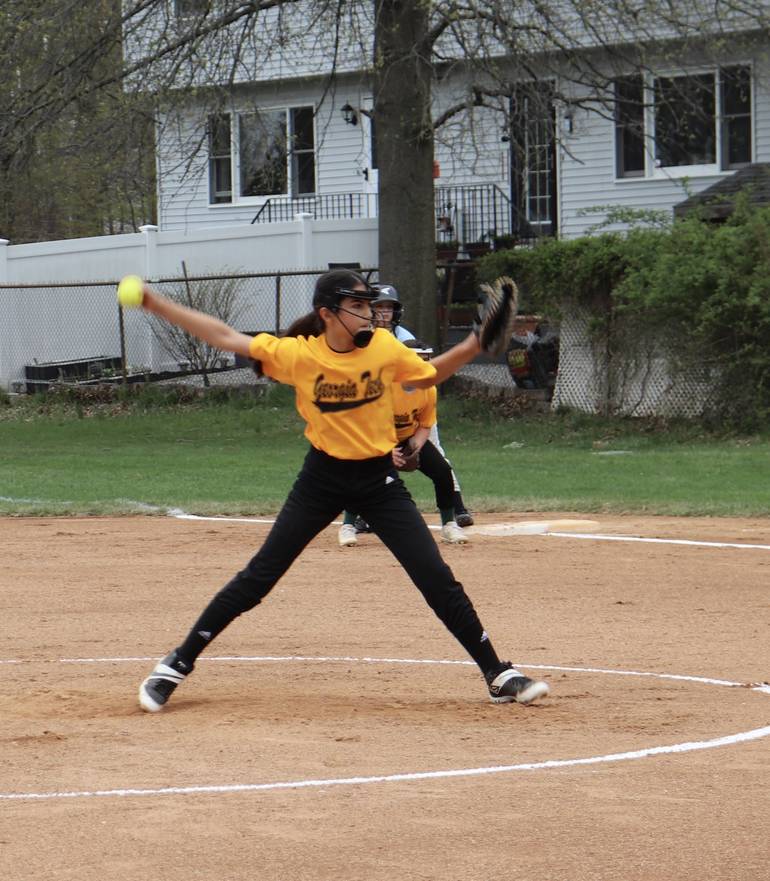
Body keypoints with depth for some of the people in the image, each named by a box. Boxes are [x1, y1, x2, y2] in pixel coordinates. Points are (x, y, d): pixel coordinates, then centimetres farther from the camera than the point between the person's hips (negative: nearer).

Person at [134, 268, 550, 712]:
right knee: (257, 578, -2)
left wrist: (471, 347, -6)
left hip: (380, 479, 1)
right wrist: (157, 304, -14)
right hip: (323, 478, -1)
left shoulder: (385, 348, -9)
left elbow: (427, 376, 10)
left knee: (438, 579, -4)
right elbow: (225, 336, -10)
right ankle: (177, 665, 11)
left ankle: (499, 674, 6)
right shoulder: (297, 355, -15)